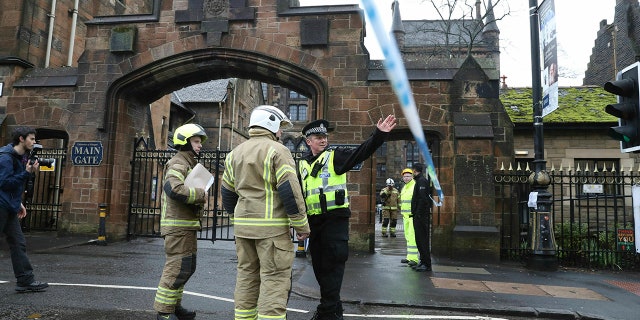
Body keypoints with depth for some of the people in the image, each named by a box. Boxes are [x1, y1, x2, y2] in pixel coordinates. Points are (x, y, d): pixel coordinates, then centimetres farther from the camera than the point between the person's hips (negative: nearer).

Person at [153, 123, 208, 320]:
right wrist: (200, 194, -19)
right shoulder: (178, 163, -12)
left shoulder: (190, 164, 22)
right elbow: (174, 188, -30)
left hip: (187, 225, 11)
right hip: (177, 225, -11)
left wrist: (200, 197, 9)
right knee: (177, 268, -7)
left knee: (187, 268, 16)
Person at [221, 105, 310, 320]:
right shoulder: (277, 150, -9)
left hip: (242, 225, 7)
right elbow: (290, 191, -15)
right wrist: (301, 225, -10)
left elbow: (227, 192, 18)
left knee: (246, 275, 16)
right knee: (274, 279, -2)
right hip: (272, 225, -7)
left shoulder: (236, 153, 13)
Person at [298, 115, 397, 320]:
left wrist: (379, 134, -30)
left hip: (335, 218, -6)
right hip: (313, 220, 6)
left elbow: (361, 152, -16)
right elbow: (298, 192, 18)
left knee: (332, 263, -3)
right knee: (319, 265, 13)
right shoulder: (302, 164, 13)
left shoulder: (335, 156, -1)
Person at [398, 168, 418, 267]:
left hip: (413, 215, -9)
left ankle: (414, 258, -13)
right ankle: (410, 257, 17)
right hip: (405, 216, 9)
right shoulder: (403, 188, 18)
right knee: (408, 236, 11)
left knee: (412, 236, -13)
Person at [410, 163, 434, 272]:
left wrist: (418, 213, -22)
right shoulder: (420, 180, 19)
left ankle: (427, 264, -1)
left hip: (421, 215, -10)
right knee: (420, 239, 14)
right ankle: (423, 261, 21)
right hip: (419, 215, 10)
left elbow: (422, 199, -22)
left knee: (422, 239, -6)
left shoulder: (421, 181, -12)